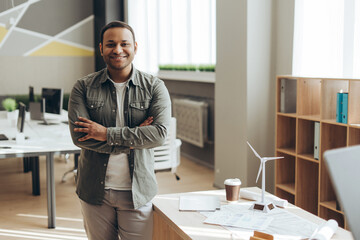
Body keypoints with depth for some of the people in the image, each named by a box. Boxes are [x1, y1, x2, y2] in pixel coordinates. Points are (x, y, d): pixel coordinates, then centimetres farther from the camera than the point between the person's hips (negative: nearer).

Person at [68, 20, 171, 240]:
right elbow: (79, 135, -12)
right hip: (95, 190, 1)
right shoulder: (84, 88, 0)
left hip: (137, 191, -1)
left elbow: (160, 133, -15)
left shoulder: (154, 87, -2)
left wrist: (107, 134, -17)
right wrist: (134, 138, -15)